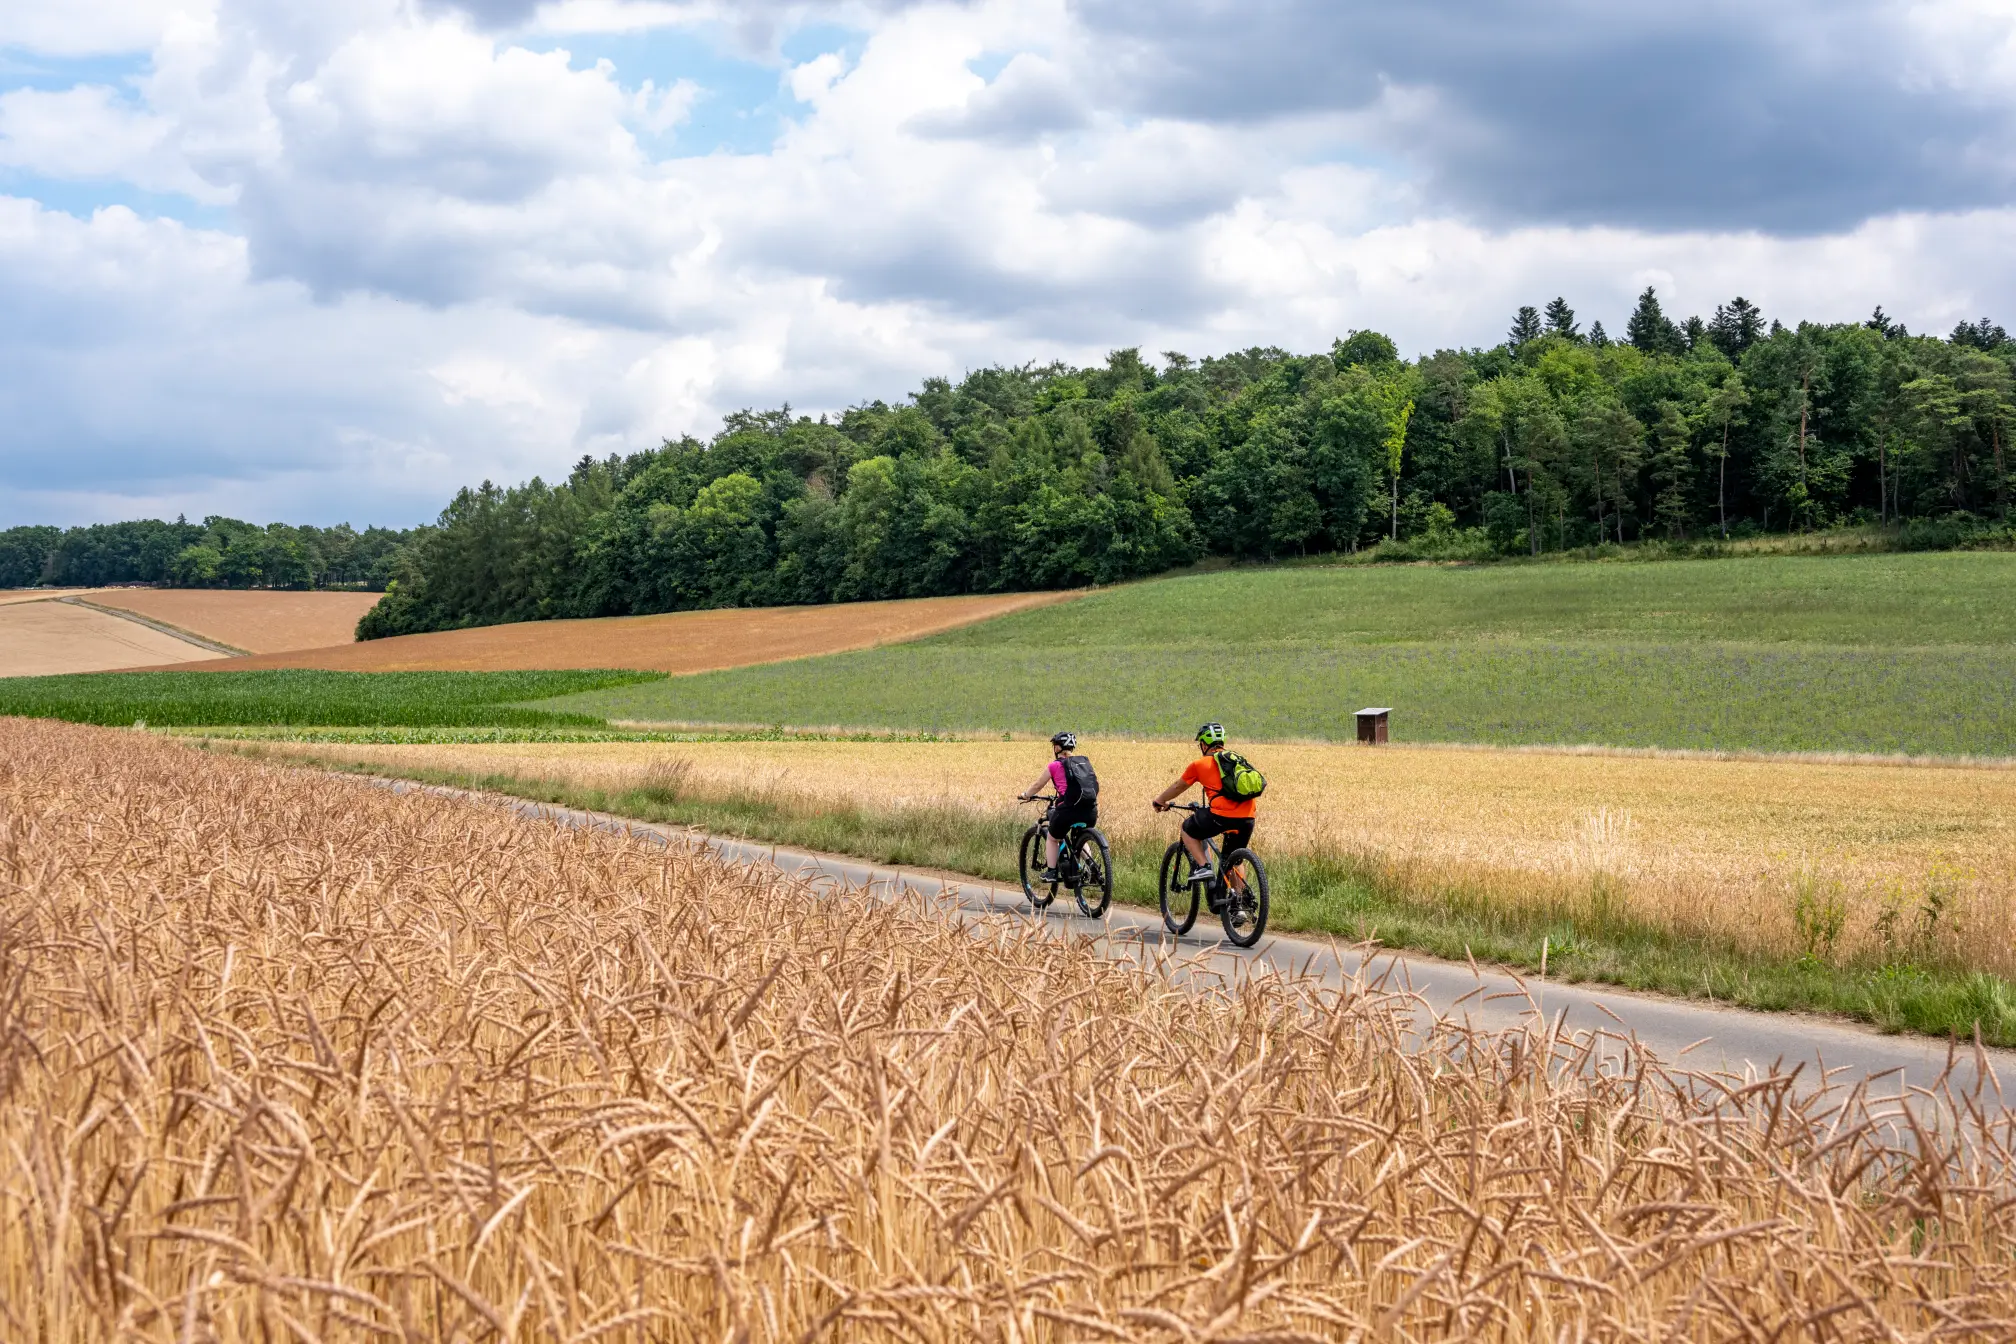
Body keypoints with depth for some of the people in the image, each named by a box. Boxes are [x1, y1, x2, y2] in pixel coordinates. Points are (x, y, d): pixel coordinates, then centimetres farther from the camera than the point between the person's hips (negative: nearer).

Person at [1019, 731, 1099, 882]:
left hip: (1068, 810, -4)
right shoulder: (1085, 762, 16)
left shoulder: (1055, 765, 3)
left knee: (1052, 839, 23)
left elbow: (1037, 785, 17)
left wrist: (1025, 794, 38)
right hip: (1091, 811, 4)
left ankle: (1051, 872, 18)